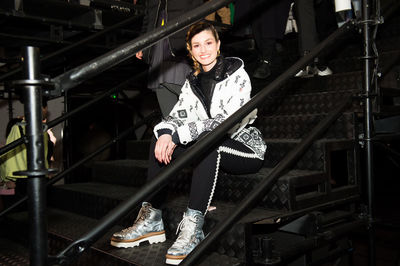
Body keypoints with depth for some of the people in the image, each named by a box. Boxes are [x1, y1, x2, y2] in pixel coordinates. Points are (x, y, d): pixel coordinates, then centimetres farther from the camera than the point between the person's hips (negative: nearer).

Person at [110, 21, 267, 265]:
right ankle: (151, 218, -16)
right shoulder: (193, 82, 10)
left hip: (247, 149, -6)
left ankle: (194, 225, -37)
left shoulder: (236, 74, -10)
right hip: (211, 150, 6)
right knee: (161, 138, -12)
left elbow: (229, 122, -23)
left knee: (207, 139, -35)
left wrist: (178, 134, -28)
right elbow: (177, 116, 1)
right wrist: (166, 133, -25)